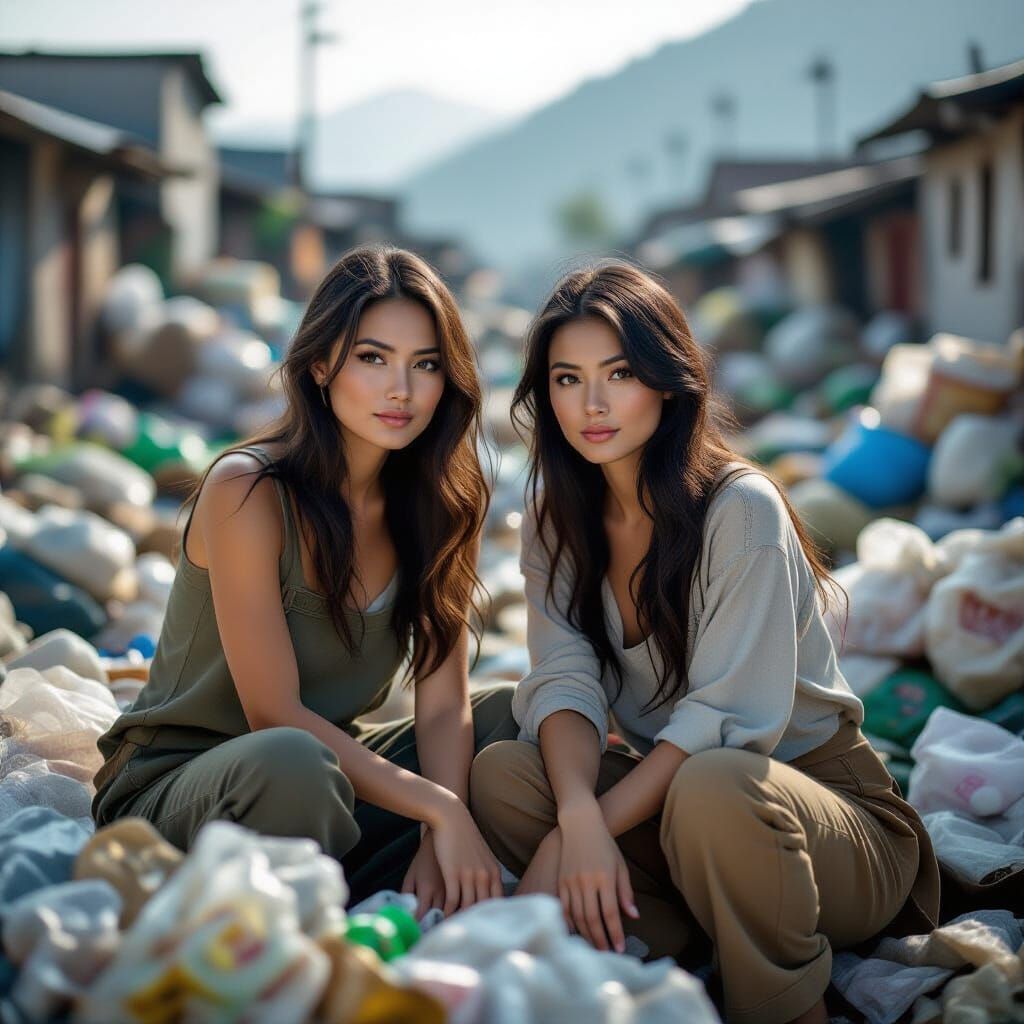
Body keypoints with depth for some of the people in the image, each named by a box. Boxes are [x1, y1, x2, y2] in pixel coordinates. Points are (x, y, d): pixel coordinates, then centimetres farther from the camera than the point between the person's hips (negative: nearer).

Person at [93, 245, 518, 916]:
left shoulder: (434, 503, 0)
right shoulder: (246, 491, -18)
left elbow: (443, 703, -6)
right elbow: (277, 715, -20)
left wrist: (440, 842, -23)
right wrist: (440, 808, -23)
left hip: (334, 770, 7)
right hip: (173, 784, -7)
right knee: (290, 763, -38)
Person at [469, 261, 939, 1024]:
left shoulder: (741, 510, -19)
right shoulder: (558, 513, 0)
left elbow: (728, 719, -24)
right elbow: (565, 682, -10)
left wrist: (585, 828, -29)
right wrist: (579, 819, -30)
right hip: (669, 789, 5)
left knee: (711, 789, -38)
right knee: (501, 773, -19)